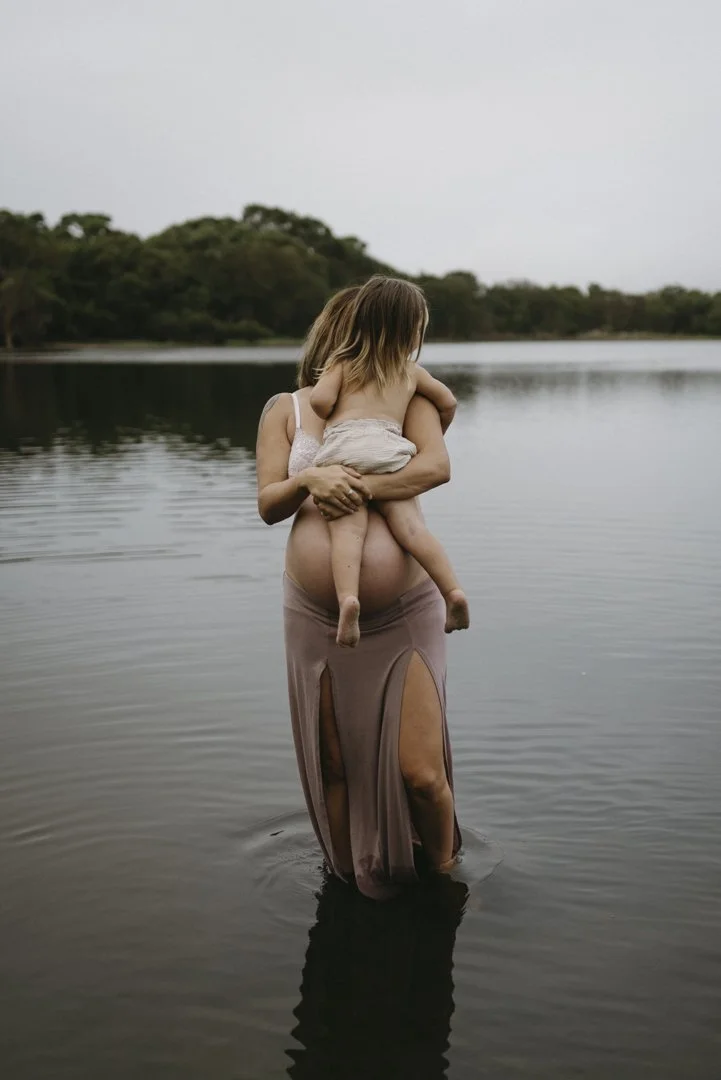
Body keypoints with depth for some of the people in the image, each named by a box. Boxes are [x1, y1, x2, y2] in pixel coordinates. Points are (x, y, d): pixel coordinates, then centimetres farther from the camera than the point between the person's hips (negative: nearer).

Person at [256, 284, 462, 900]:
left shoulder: (404, 395, 5)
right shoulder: (286, 409, 8)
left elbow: (437, 467, -14)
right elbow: (267, 504, -1)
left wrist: (355, 489, -20)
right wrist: (308, 481, -21)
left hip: (403, 618, -1)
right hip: (316, 620, 2)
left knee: (419, 772, -5)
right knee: (334, 769, 12)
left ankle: (444, 876, 24)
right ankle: (352, 889, 34)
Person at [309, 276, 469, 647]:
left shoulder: (342, 362, 21)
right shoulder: (411, 371, 28)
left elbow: (319, 399, 5)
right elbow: (447, 402, 34)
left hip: (342, 446, -1)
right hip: (389, 446, 1)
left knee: (349, 527, -16)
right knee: (411, 525, -6)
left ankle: (347, 599, -37)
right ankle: (453, 591, -23)